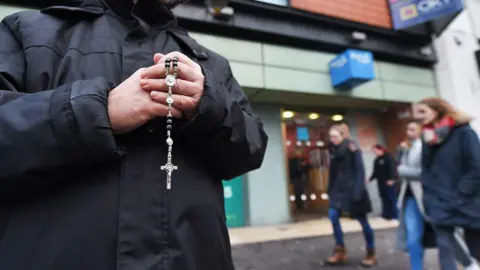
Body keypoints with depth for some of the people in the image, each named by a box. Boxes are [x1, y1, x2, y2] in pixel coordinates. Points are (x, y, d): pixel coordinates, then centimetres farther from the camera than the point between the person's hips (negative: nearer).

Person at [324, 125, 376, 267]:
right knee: (333, 216, -3)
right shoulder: (333, 150, 8)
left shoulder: (351, 148, -11)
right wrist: (330, 190, 9)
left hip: (352, 188, -6)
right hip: (339, 188, 6)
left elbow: (360, 170, -15)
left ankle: (371, 254, 23)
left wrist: (358, 191, -21)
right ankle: (340, 251, 10)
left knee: (362, 220, 6)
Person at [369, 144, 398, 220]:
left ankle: (393, 215, 1)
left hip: (388, 181, -7)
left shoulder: (388, 157, -7)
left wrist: (391, 179, -23)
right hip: (380, 181, 7)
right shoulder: (376, 160, 16)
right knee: (384, 197, 7)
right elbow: (375, 171, 19)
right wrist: (370, 179, 11)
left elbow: (392, 168, -15)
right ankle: (386, 214, 13)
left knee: (391, 197, -5)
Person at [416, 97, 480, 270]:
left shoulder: (463, 132, -6)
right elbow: (426, 172, 8)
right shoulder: (428, 138, 9)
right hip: (440, 206, 3)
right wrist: (430, 200, -2)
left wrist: (459, 196, -15)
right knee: (445, 249, -3)